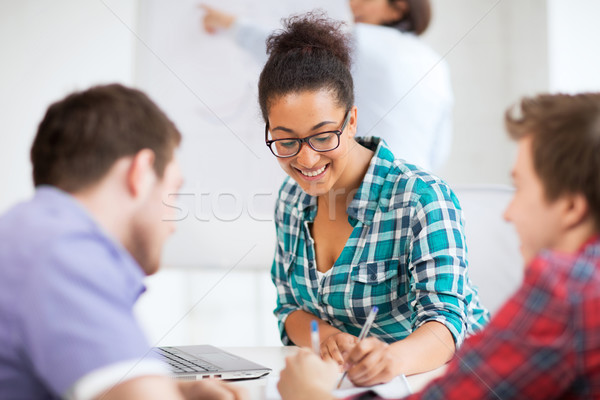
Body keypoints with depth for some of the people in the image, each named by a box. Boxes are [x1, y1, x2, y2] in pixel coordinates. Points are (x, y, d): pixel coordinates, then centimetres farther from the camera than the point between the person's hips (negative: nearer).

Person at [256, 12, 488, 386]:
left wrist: (393, 358, -45)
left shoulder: (422, 198, -17)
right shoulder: (292, 200, 2)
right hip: (345, 382, 5)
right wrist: (326, 338, -13)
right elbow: (290, 308, 9)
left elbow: (444, 319, -24)